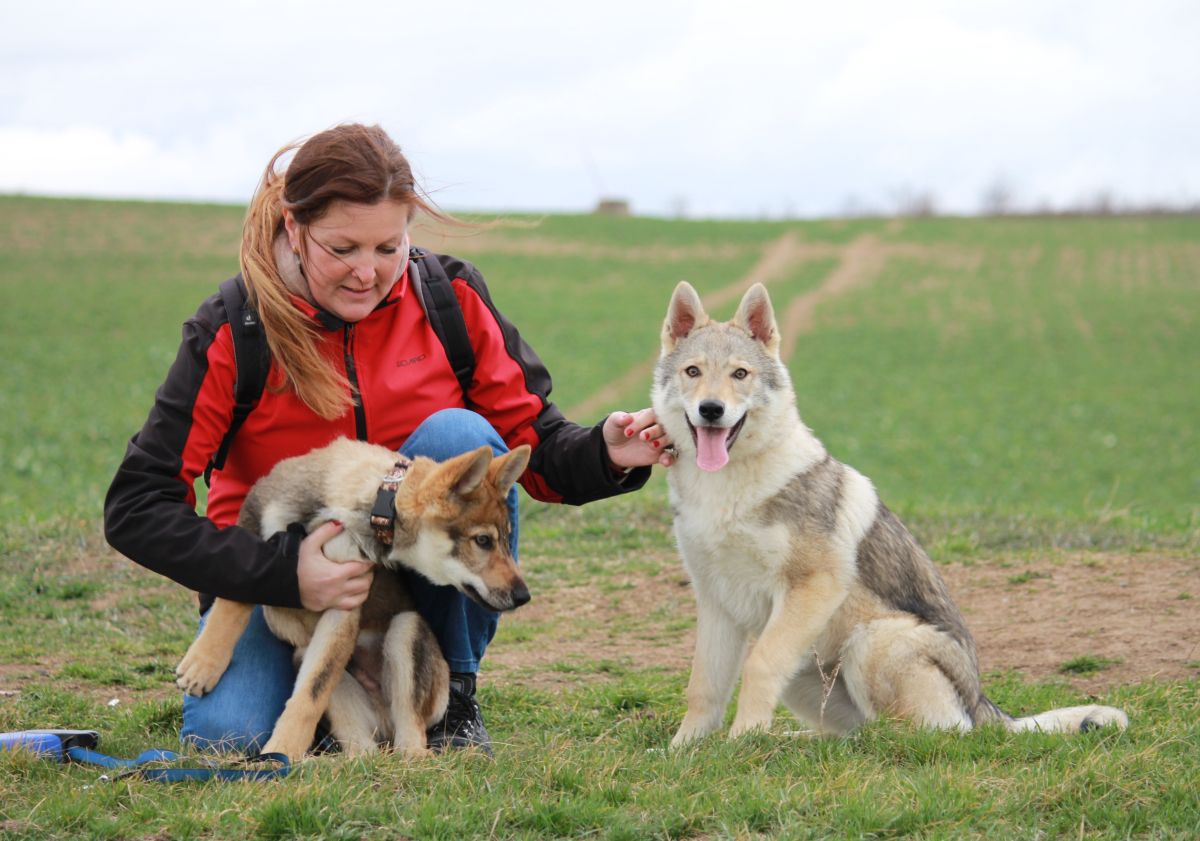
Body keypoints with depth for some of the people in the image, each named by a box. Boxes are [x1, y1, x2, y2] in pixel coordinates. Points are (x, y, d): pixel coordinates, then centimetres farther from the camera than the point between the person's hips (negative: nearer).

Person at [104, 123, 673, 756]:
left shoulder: (451, 297, -10)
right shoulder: (233, 332, -17)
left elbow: (534, 444, -5)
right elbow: (135, 510, -19)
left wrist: (603, 454, -29)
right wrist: (283, 574, -31)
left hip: (424, 576, 2)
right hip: (279, 573, -2)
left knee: (458, 436, -27)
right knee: (226, 734, -29)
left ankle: (452, 691, -12)